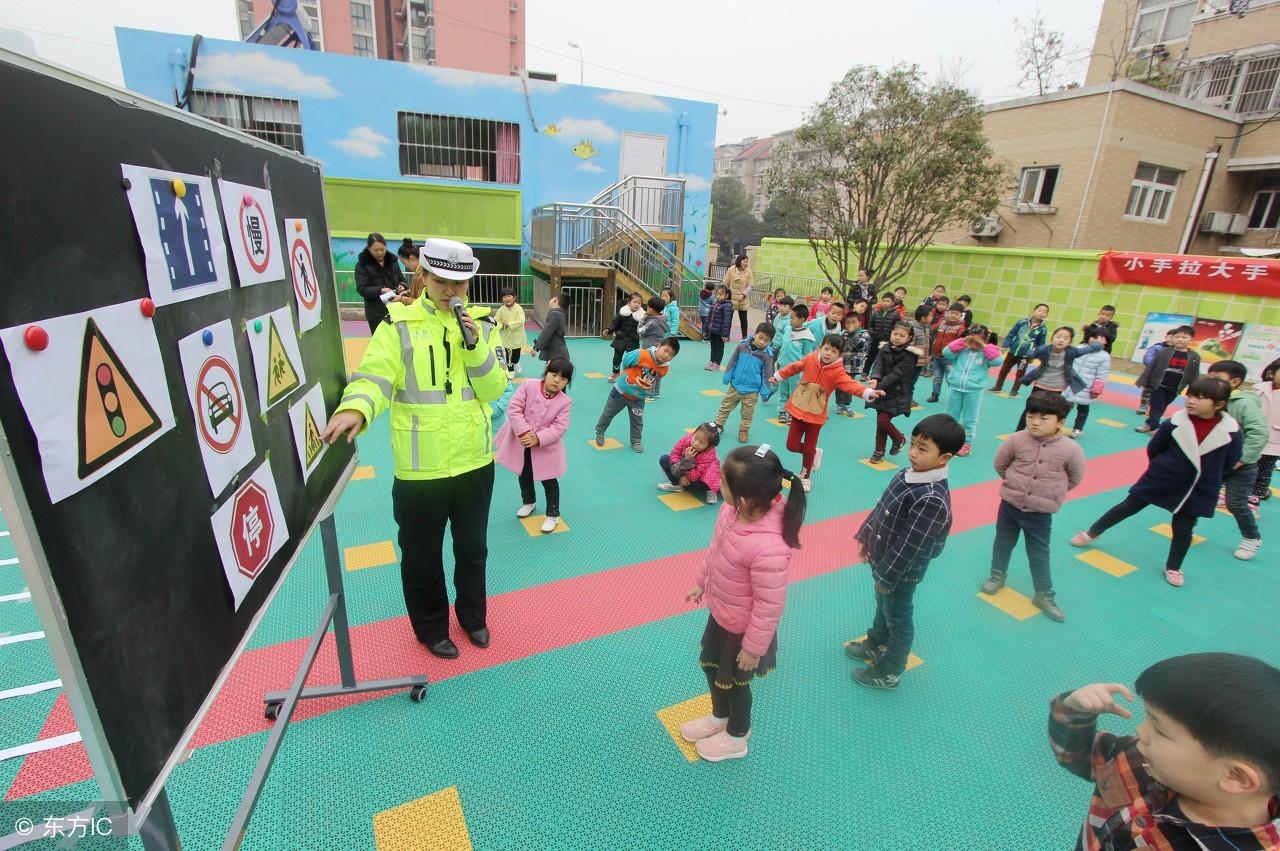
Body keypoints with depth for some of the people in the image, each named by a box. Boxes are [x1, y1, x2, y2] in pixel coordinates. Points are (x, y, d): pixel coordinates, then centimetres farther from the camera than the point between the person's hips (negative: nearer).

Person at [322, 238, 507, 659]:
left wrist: (476, 346, -19)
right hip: (420, 468, -2)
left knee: (472, 548, 21)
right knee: (421, 556, 15)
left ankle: (473, 616, 45)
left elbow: (494, 389, -4)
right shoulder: (398, 324, -6)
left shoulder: (482, 324, 2)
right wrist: (355, 409, -39)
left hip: (475, 463, 3)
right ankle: (432, 628, 39)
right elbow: (374, 377, -18)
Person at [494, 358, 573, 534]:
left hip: (545, 447, -2)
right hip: (520, 442, 2)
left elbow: (559, 428, -18)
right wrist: (524, 433, -27)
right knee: (524, 475, 23)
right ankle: (528, 502, 48)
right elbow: (514, 409, -17)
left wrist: (537, 439, -29)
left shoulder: (565, 401, -15)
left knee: (549, 480, 8)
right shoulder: (528, 386, -15)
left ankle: (553, 514, 25)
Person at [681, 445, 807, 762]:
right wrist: (701, 582, 14)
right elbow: (715, 548, 1)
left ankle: (737, 737, 54)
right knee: (710, 665, 29)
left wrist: (753, 647, -15)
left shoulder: (767, 547, -43)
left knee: (733, 681, 21)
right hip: (720, 613, 7)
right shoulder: (732, 509, -19)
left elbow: (770, 606, -29)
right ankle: (720, 717, 60)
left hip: (743, 628, -7)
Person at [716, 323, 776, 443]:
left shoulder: (767, 355, -12)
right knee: (725, 407, 16)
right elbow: (733, 362, 1)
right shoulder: (742, 345, -8)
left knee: (747, 413, 13)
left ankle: (743, 430, 31)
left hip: (752, 391, -2)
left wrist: (765, 392, -4)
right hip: (735, 386, 2)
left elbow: (767, 374, -6)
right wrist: (727, 376, 3)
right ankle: (718, 424, 32)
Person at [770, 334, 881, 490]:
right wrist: (778, 376, 20)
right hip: (798, 410, 2)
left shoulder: (838, 372, -15)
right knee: (792, 445, 5)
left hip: (816, 415, -2)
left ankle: (805, 477, 32)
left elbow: (850, 385, -28)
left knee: (808, 449, 7)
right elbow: (794, 367, 10)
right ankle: (815, 453, 35)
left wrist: (868, 392, -45)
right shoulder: (810, 359, -7)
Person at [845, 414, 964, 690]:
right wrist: (867, 538, 14)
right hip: (883, 560, 8)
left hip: (901, 572, -8)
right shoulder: (907, 474, -7)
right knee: (883, 606, 29)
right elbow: (881, 508, 7)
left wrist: (887, 577, -20)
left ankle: (888, 672, 37)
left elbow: (910, 546, -28)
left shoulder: (932, 499, -34)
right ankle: (875, 645, 53)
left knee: (898, 619, 15)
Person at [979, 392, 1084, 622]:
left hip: (1040, 513, -1)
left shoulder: (1070, 449, -16)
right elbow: (1000, 463, 4)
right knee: (1003, 543, 20)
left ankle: (1044, 595, 26)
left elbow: (1075, 478, 2)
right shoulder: (1017, 440, -14)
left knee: (1039, 555, 10)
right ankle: (997, 575, 41)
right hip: (1009, 504, 1)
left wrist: (1053, 491, 7)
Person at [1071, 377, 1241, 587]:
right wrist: (1162, 469, 8)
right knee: (1128, 507, 8)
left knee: (1183, 529, 9)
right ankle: (1092, 533, 24)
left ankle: (1173, 568, 30)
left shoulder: (1231, 430, -15)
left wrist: (1208, 478, 10)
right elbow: (1154, 449, -1)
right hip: (1162, 479, -1)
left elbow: (1230, 461, 3)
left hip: (1198, 490, 1)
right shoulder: (1175, 423, -18)